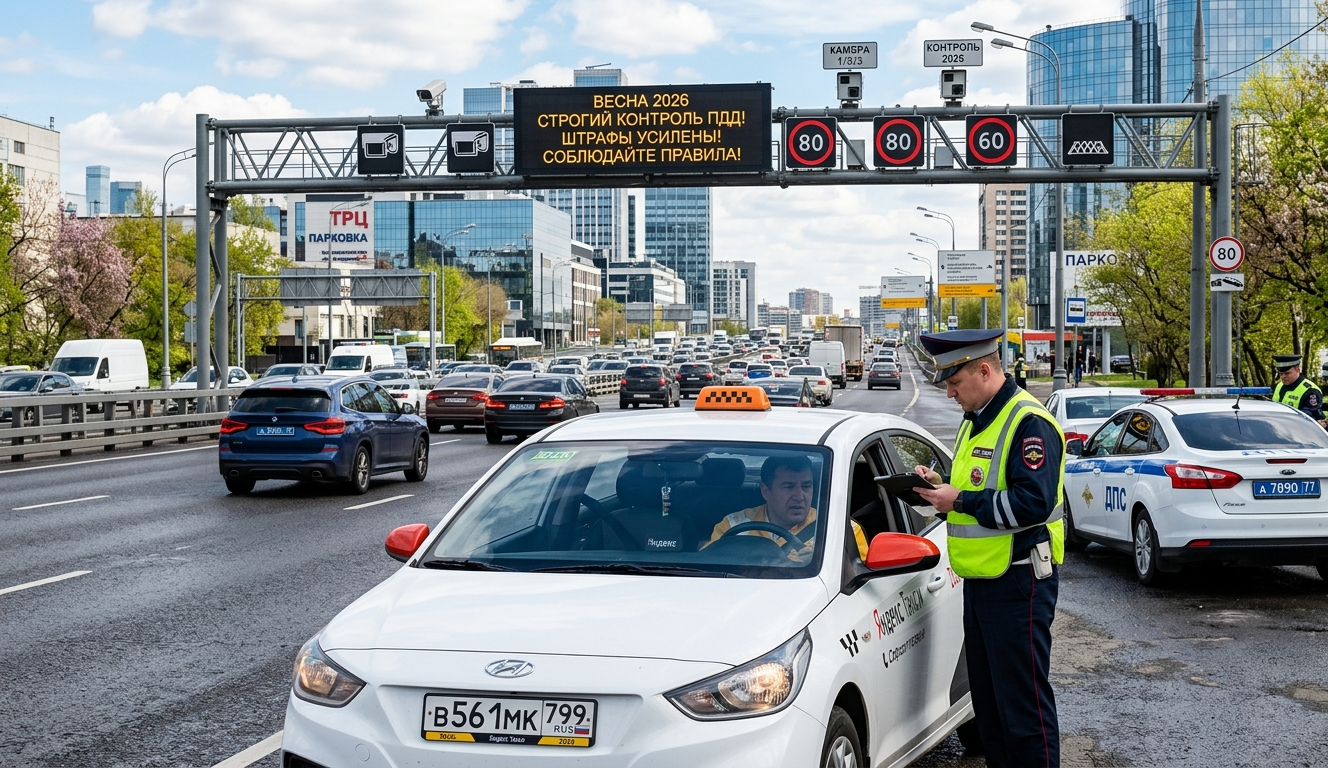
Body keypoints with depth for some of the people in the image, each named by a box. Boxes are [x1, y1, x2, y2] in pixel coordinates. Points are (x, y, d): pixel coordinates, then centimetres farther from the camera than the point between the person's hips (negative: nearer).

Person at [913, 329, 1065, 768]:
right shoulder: (975, 422, 16)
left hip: (1018, 583, -10)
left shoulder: (1029, 423, -15)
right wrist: (940, 484, 5)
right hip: (980, 580, 10)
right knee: (987, 698, 16)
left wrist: (961, 501, -20)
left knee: (1024, 699, -5)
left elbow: (1032, 503, -25)